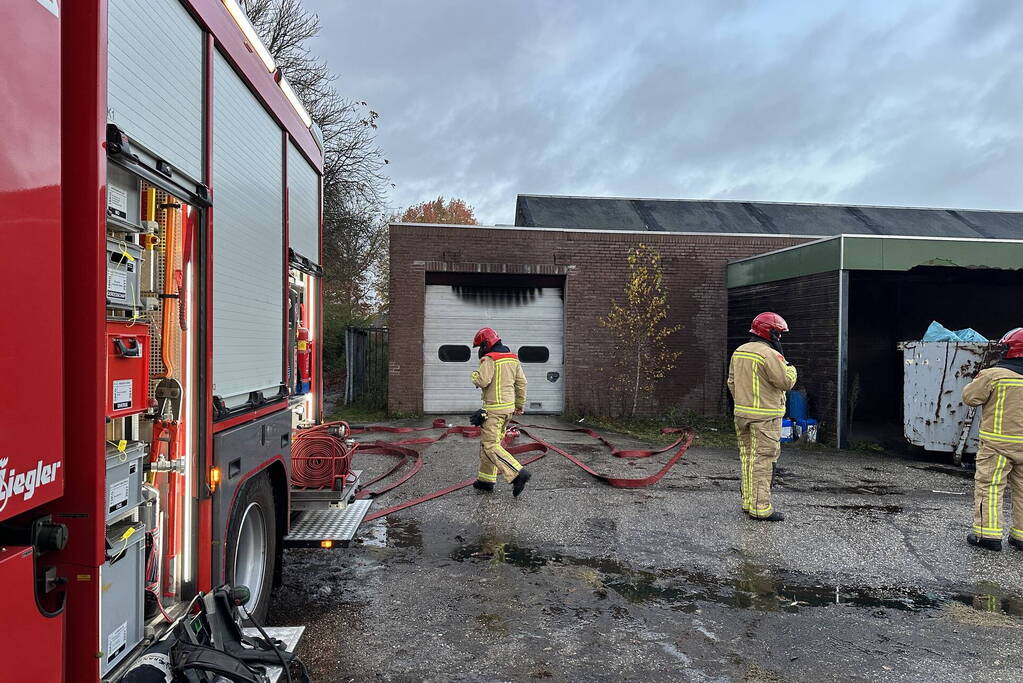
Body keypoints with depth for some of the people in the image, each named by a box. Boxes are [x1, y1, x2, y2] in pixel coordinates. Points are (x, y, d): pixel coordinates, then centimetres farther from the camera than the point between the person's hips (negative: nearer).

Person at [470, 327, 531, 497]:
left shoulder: (489, 359, -14)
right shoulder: (513, 358, 10)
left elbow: (482, 381, -24)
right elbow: (521, 382, 11)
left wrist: (474, 375, -2)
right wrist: (520, 404, 19)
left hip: (494, 408, -9)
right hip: (509, 407, 9)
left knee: (491, 446, -6)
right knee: (487, 443, 17)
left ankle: (518, 474, -16)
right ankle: (486, 480, 20)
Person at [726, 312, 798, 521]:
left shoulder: (739, 352, 11)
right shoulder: (769, 355, -15)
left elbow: (732, 382, 15)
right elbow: (786, 382, -13)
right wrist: (790, 367, 6)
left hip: (742, 414, 8)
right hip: (765, 417, -8)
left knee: (747, 458, 14)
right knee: (762, 460, -4)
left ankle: (748, 502, 21)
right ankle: (760, 508, -2)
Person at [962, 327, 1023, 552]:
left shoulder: (994, 375, -12)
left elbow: (969, 397, -4)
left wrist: (978, 379, 13)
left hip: (998, 443, -5)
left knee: (989, 486, 1)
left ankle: (988, 533, -1)